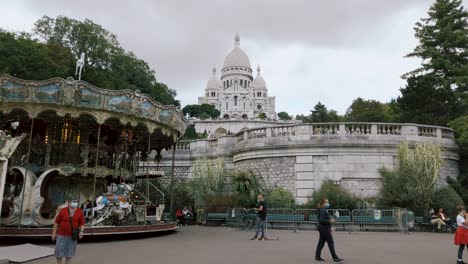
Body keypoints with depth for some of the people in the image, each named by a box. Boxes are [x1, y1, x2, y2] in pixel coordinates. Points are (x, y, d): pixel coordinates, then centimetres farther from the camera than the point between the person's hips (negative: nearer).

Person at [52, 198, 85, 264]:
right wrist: (54, 233, -1)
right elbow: (57, 222, 0)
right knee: (59, 251, 5)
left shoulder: (79, 211, -3)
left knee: (69, 253, 8)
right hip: (61, 235, 0)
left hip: (72, 236, 0)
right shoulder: (63, 210, -4)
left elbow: (82, 223, -2)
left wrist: (81, 231, -16)